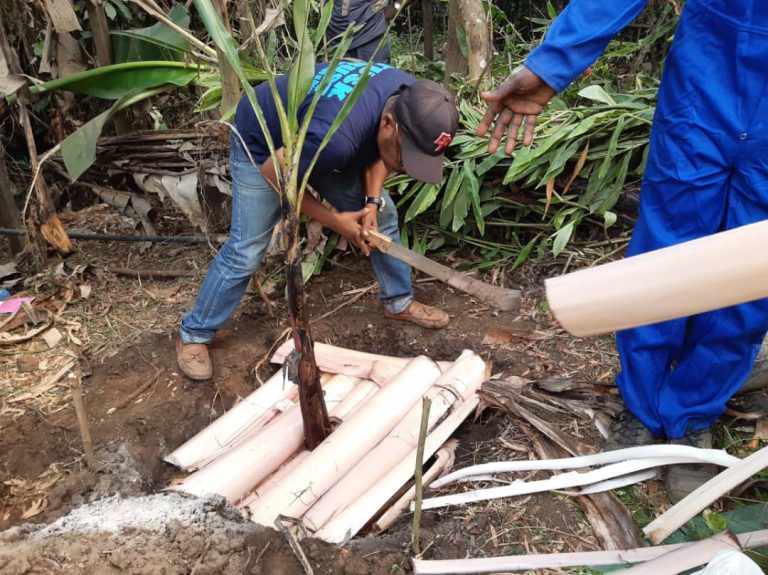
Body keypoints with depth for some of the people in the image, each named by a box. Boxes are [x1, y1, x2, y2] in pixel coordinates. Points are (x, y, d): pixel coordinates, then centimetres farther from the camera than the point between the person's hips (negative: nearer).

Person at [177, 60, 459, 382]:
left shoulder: (411, 98, -22)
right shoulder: (337, 136, -45)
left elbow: (376, 151, -2)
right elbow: (274, 173, -27)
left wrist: (372, 201, -17)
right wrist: (333, 220, -21)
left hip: (316, 137, 7)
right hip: (262, 144, -7)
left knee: (382, 217, 6)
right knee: (245, 250, -9)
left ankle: (399, 301, 25)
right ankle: (193, 335, 10)